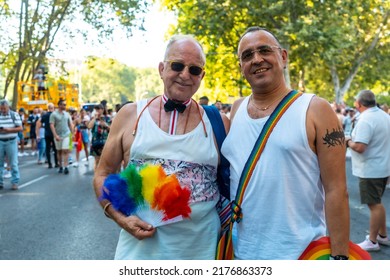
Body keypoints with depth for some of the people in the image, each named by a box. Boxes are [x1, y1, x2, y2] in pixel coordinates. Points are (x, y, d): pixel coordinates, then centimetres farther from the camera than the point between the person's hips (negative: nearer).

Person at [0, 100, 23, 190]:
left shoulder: (14, 115, 0)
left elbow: (20, 128, -3)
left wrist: (9, 129, -18)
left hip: (11, 142, -3)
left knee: (13, 164, 0)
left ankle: (15, 182, 6)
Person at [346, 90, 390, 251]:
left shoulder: (365, 120, -22)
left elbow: (359, 147, -30)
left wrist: (348, 141, -10)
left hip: (370, 170, -9)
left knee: (374, 205, -1)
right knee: (377, 203, 20)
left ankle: (372, 241, 10)